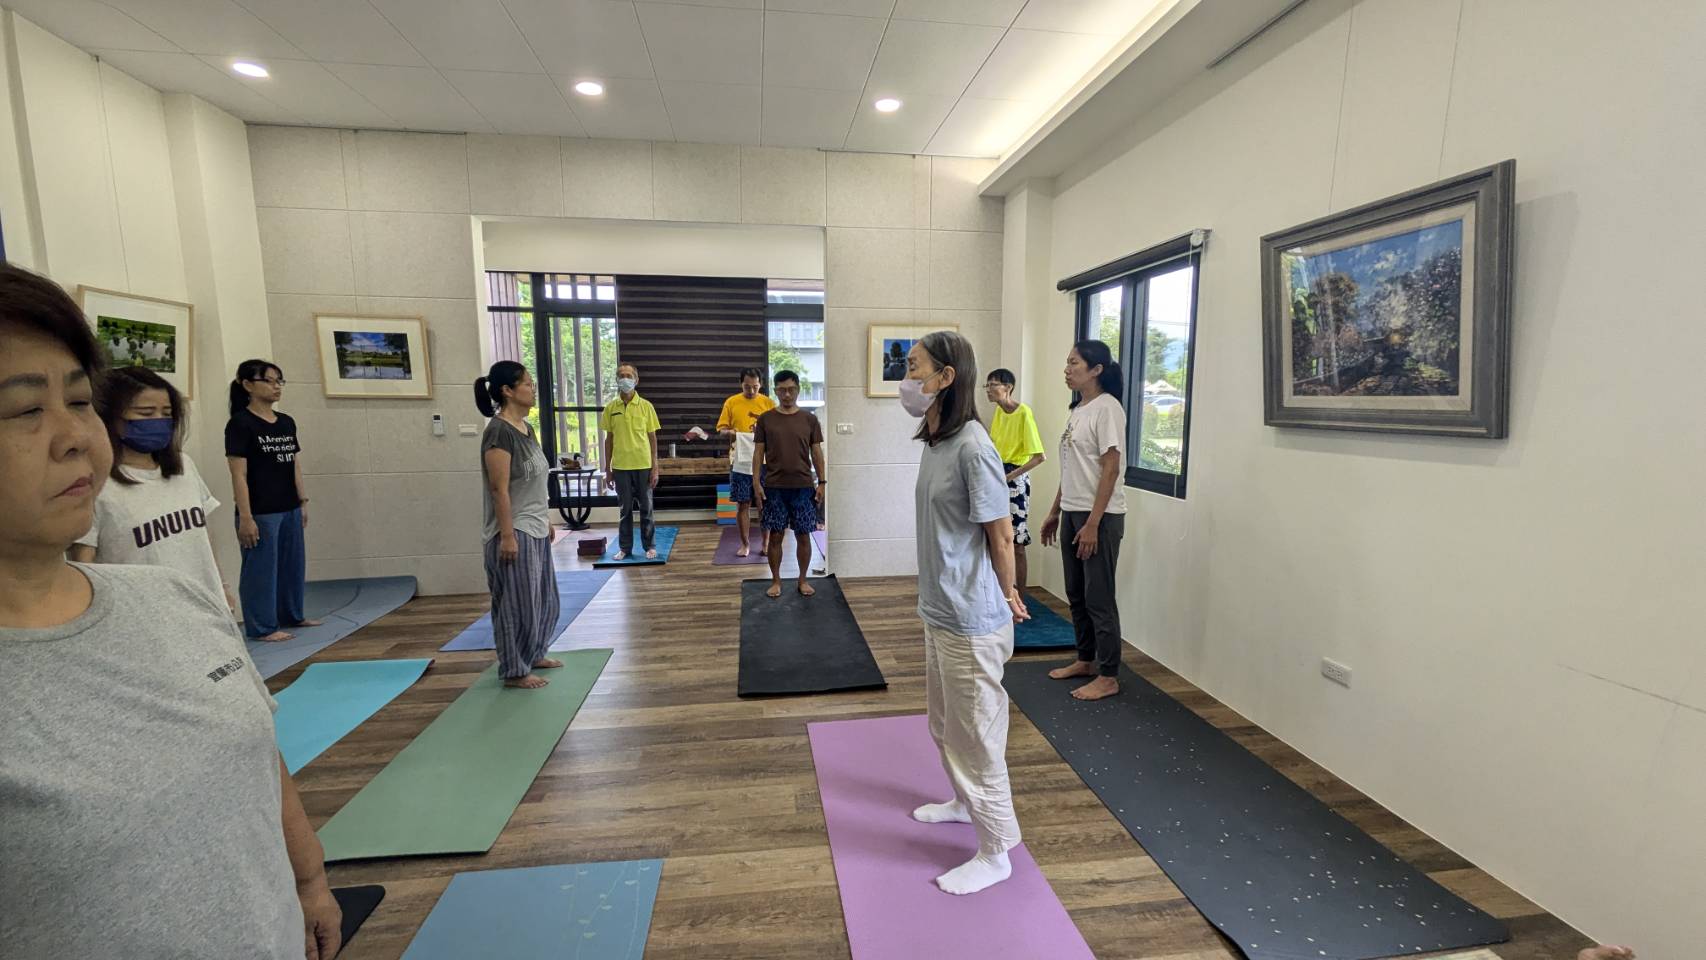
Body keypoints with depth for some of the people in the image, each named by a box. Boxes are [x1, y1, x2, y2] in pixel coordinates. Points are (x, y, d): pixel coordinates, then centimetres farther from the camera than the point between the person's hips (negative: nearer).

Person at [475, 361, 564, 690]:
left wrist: (547, 521, 18)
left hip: (535, 530, 10)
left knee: (544, 600, 19)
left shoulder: (526, 428, 10)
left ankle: (533, 655, 35)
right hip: (515, 533, -10)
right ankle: (514, 671, 16)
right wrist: (507, 536, -21)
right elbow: (499, 490, -20)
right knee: (517, 605, 2)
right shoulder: (499, 432, -18)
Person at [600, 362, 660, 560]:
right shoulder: (610, 408, 3)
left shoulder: (646, 406, -2)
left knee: (646, 508, 7)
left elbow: (652, 438, 0)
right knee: (625, 509, 10)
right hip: (620, 467, 1)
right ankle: (625, 547, 20)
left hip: (643, 466, -1)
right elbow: (609, 439, 7)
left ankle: (650, 546, 19)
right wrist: (607, 470, 6)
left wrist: (655, 468, -4)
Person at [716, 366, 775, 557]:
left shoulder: (769, 403, 3)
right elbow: (721, 428, 4)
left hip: (764, 462, 0)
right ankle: (745, 544, 17)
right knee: (742, 504, 5)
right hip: (740, 462, 0)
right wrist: (728, 432, -18)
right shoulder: (731, 402, 4)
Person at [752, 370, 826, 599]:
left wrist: (822, 482, 0)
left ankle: (803, 580, 21)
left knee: (803, 535, 6)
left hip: (803, 486, 0)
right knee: (775, 535, 5)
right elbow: (758, 453, 2)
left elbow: (817, 452, 5)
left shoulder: (809, 419, 3)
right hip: (774, 487, 0)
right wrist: (756, 483, -4)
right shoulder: (765, 419, 2)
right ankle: (776, 581, 19)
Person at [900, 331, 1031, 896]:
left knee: (975, 732, 7)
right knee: (945, 722, 25)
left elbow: (1001, 533, -16)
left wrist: (1007, 596, -4)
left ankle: (994, 853, 27)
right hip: (939, 609, 9)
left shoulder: (972, 446, -22)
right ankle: (965, 803, 49)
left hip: (970, 619, -9)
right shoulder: (935, 442, 5)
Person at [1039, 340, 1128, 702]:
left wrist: (1093, 523, -20)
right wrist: (1055, 512, 17)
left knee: (1099, 597, 0)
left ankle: (1108, 677, 13)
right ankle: (1086, 660, 31)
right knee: (1076, 593, 16)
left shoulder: (1107, 408, -13)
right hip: (1072, 513, 9)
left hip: (1100, 516, -9)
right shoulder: (1078, 410, 13)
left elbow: (1111, 469, -17)